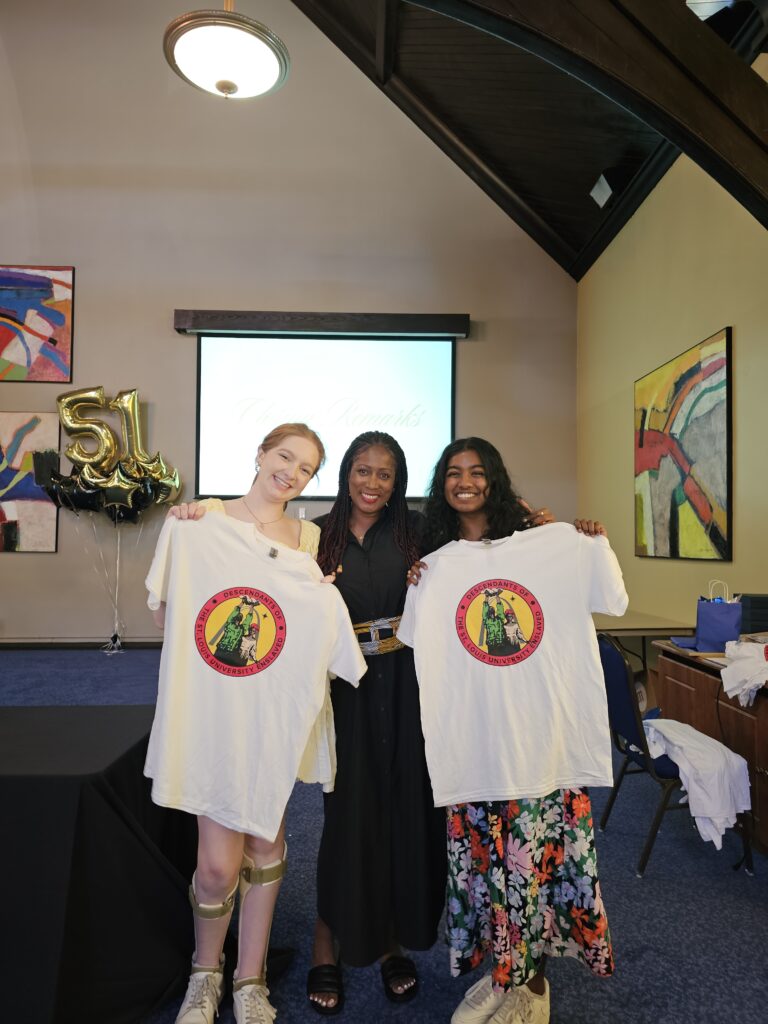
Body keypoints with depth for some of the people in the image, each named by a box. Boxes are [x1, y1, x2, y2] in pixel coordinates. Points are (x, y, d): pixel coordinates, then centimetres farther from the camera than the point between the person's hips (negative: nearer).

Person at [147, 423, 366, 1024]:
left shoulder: (309, 538, 8)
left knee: (267, 844, 12)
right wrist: (179, 535, -13)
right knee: (219, 864, -1)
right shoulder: (202, 522, -2)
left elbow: (319, 629, 12)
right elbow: (165, 614, -1)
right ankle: (206, 974, 33)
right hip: (213, 711, -2)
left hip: (277, 715, 3)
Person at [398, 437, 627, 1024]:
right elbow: (420, 648, 6)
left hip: (543, 730, -1)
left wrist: (598, 545, -7)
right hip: (473, 737, 2)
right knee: (483, 853, 10)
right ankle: (502, 969, 33)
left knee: (539, 851, 5)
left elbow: (612, 602, 5)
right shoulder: (436, 565, 7)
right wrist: (416, 591, -7)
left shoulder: (551, 545, 1)